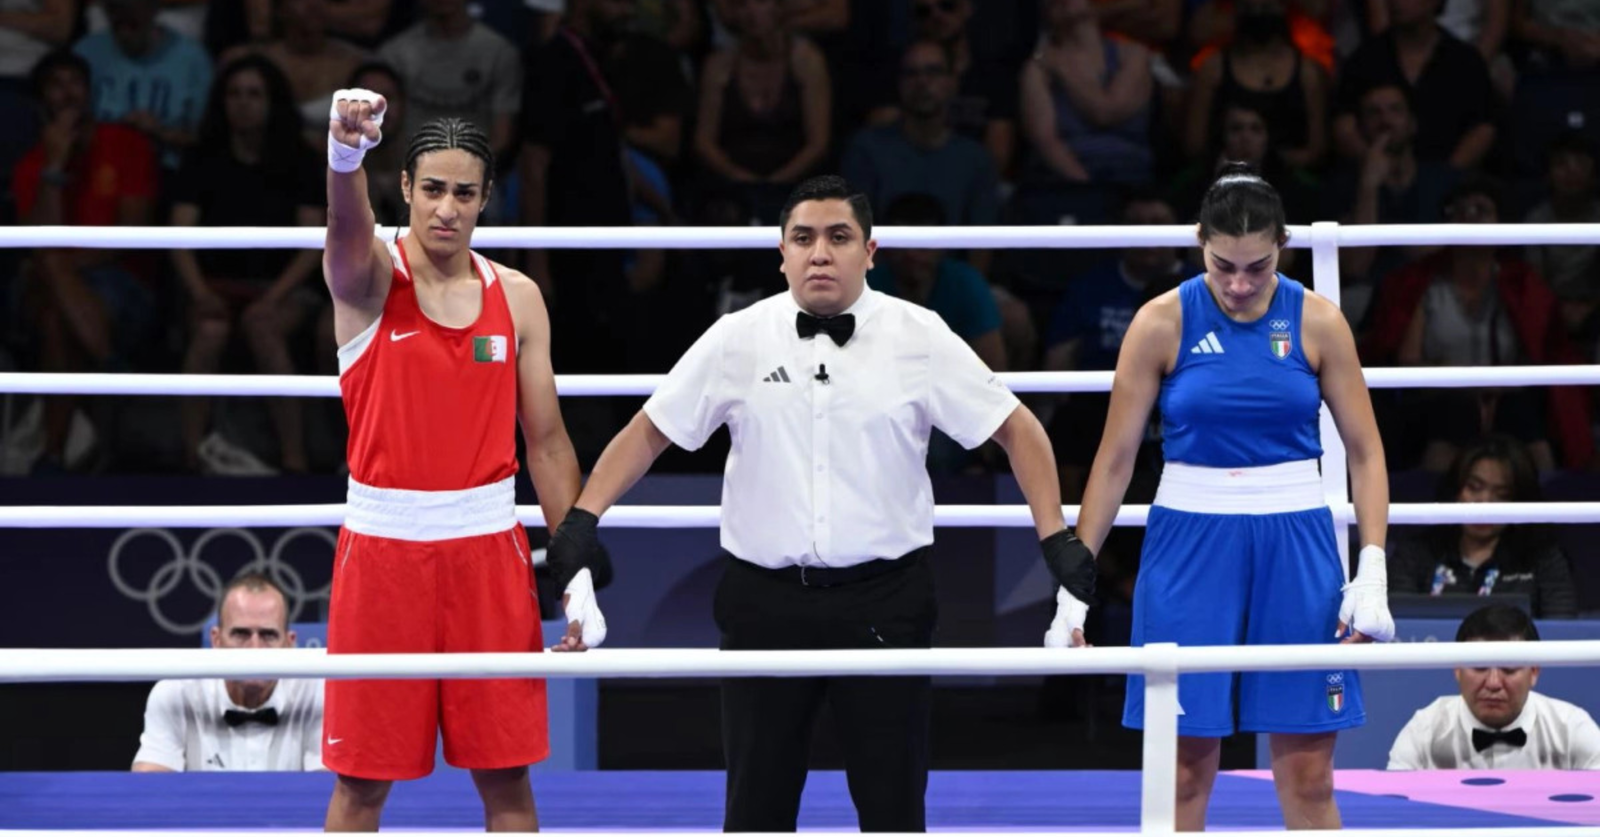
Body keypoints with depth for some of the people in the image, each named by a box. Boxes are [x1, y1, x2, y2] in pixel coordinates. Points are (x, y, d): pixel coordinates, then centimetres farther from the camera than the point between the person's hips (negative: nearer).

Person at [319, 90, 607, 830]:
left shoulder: (517, 297, 5)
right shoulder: (370, 277, -5)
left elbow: (546, 440, 9)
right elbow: (348, 228, -30)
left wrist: (577, 570, 2)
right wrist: (345, 155, -53)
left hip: (488, 551, 2)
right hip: (383, 550, -2)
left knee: (505, 775, 5)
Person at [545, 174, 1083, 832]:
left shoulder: (921, 338, -1)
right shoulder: (737, 340, 2)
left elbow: (1016, 429, 4)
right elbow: (650, 431, 8)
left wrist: (1055, 537, -4)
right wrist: (583, 518, -1)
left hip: (884, 601, -1)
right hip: (765, 600, 1)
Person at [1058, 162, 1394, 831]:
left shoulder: (1317, 322, -2)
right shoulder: (1163, 323, -4)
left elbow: (1365, 452, 4)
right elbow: (1115, 458, 0)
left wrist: (1373, 570, -5)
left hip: (1295, 541, 1)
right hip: (1190, 538, -1)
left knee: (1308, 776, 2)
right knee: (1182, 772, 0)